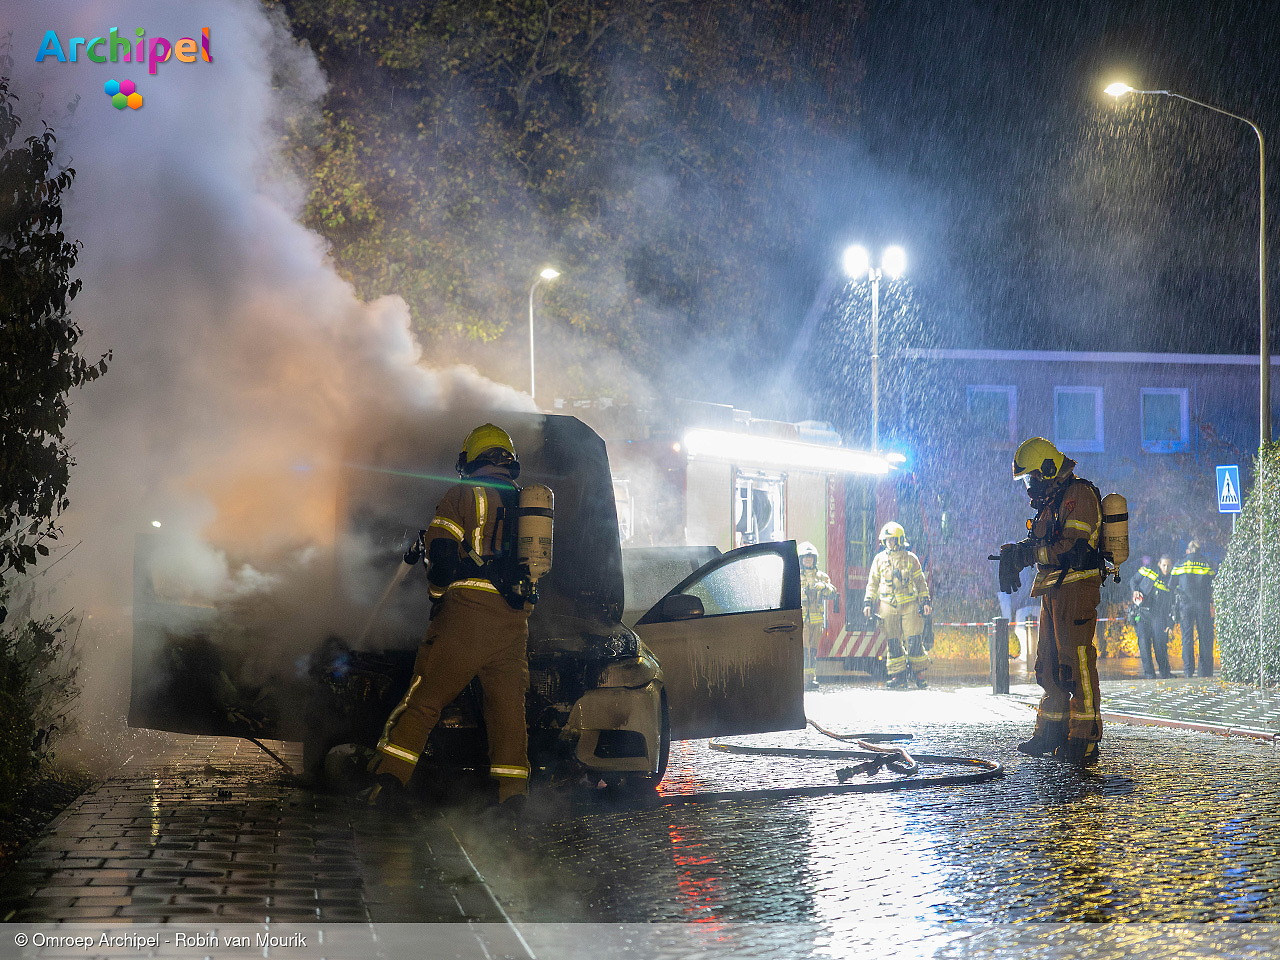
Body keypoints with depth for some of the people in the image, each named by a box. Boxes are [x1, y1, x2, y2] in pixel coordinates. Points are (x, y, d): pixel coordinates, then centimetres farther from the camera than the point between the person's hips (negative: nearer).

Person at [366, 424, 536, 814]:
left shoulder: (464, 494, 4)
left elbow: (441, 552, -4)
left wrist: (438, 593, 10)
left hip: (467, 610, -4)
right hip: (515, 619, 4)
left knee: (424, 696, 0)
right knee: (509, 705, 10)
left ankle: (388, 778, -5)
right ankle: (512, 795, 6)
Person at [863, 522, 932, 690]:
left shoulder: (910, 558, 5)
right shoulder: (879, 559, 9)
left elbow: (920, 581, 10)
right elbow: (872, 583, 14)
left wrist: (925, 601, 4)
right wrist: (867, 603, 6)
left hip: (909, 605, -2)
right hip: (888, 605, 2)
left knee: (914, 641, -7)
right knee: (893, 644, 1)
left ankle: (918, 673, 7)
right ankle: (898, 676, 7)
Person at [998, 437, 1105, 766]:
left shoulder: (1078, 494, -10)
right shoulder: (1052, 500, 21)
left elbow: (1074, 549, -19)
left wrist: (1028, 553, -16)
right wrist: (1017, 554, 4)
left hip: (1076, 587, -10)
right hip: (1054, 592, 10)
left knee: (1077, 662, -12)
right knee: (1049, 665, 13)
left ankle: (1085, 740, -11)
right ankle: (1050, 734, 20)